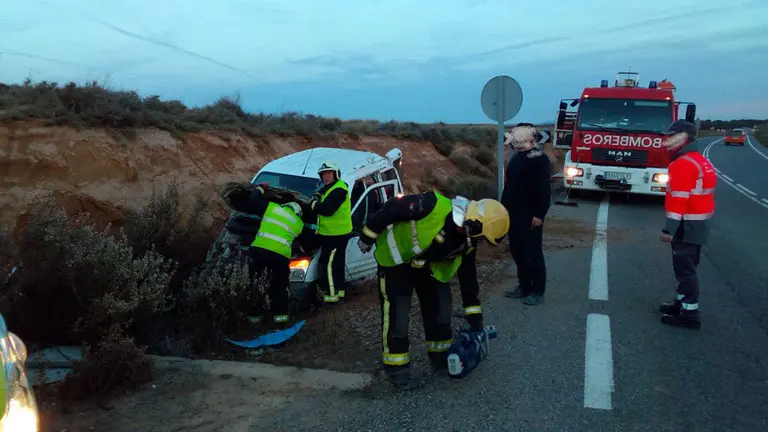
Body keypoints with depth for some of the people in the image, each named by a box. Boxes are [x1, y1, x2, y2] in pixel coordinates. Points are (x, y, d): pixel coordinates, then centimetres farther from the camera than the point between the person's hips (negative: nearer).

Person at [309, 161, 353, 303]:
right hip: (335, 233, 11)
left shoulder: (339, 190, -19)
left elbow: (326, 209, -27)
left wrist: (313, 203, -11)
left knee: (329, 265, -9)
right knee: (336, 264, 17)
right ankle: (339, 291, 27)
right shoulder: (329, 188, 17)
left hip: (336, 234, -11)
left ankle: (331, 294, -5)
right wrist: (316, 198, 0)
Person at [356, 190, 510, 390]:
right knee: (396, 313, -8)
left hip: (425, 264, 7)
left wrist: (474, 312, 4)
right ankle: (396, 367, 5)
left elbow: (467, 274, 0)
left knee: (440, 304, 7)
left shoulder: (466, 239, -11)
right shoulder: (434, 206, -36)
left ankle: (440, 355, 25)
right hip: (394, 258, -7)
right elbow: (391, 209, -27)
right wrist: (368, 236, -17)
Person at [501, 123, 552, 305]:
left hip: (529, 216, -8)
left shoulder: (539, 159, -12)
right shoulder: (516, 158, 13)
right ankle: (524, 287, 25)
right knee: (517, 251, 13)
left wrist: (539, 214, -21)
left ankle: (538, 291, 8)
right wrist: (504, 207, 17)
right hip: (514, 214, 8)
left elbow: (543, 189, -17)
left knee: (532, 253, -2)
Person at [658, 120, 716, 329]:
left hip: (687, 225, -10)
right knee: (687, 268, 19)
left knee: (685, 269, -5)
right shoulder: (700, 161, 15)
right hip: (699, 223, 11)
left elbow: (679, 200, -24)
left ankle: (690, 314, -1)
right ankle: (683, 303, 29)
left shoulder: (683, 164, -19)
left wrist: (669, 229, -23)